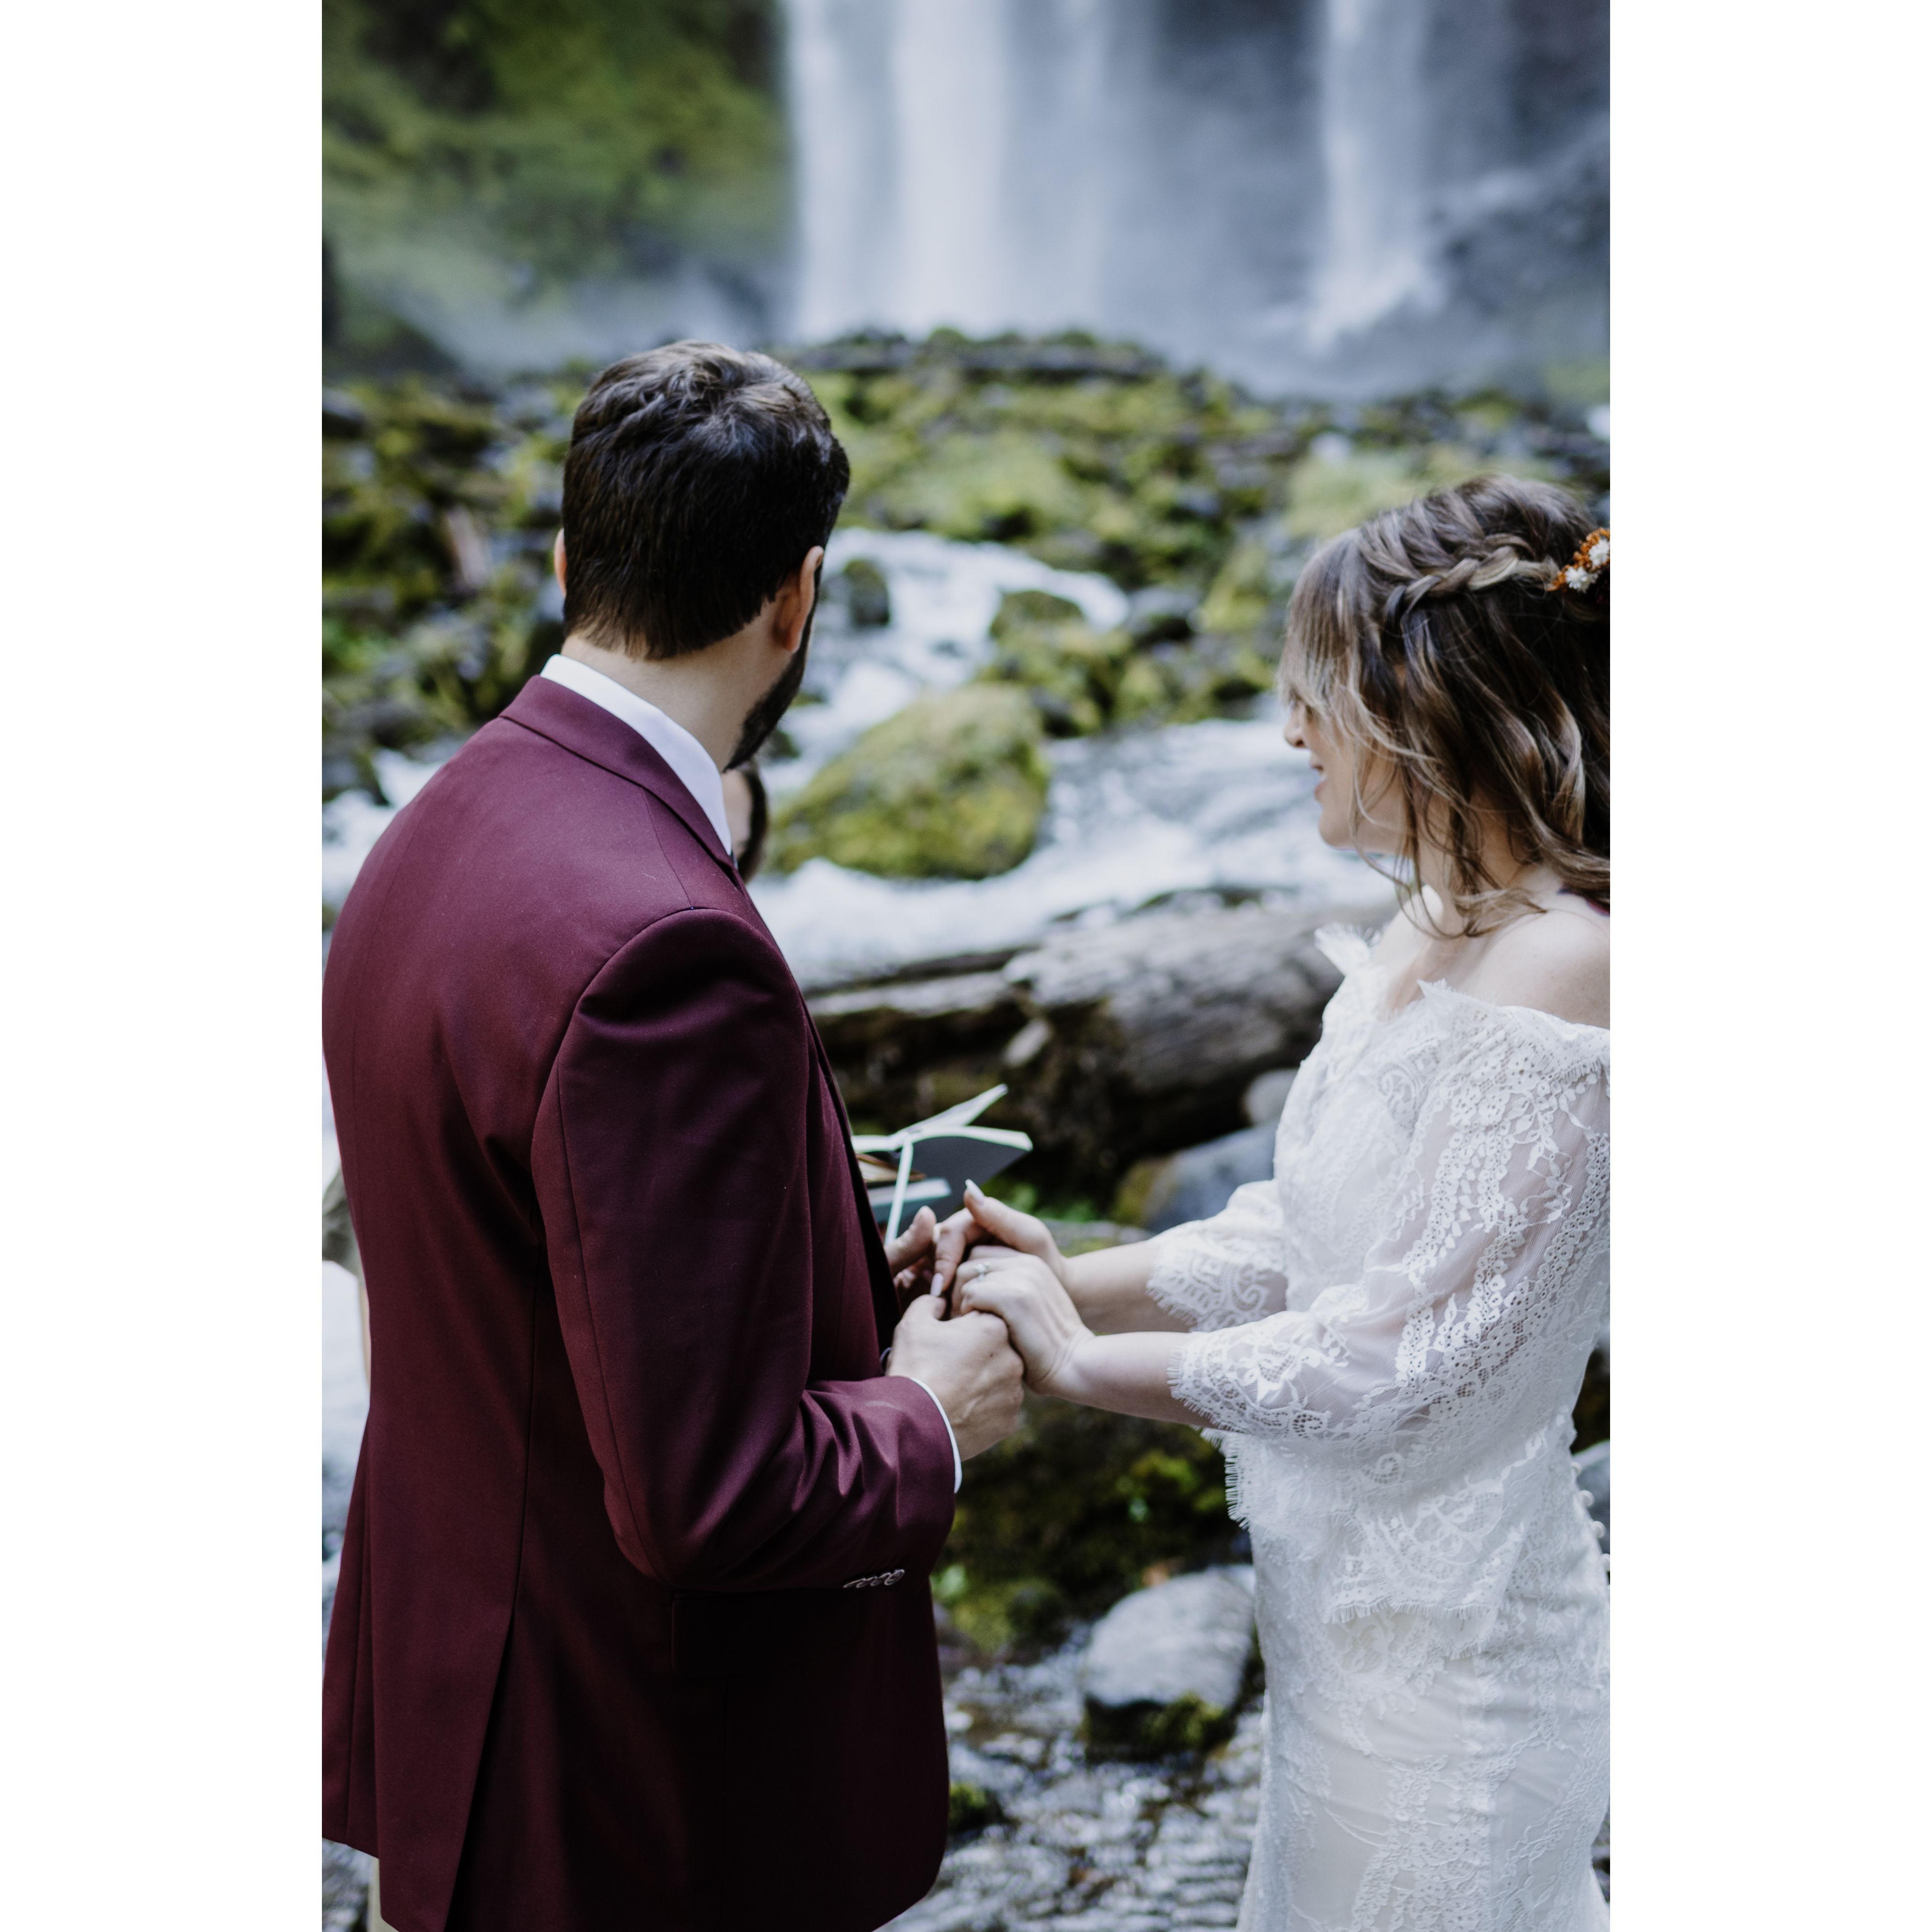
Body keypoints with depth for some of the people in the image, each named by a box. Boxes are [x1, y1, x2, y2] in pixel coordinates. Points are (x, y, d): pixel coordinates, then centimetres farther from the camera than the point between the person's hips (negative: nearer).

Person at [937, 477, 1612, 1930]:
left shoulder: (1560, 973, -25)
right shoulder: (1437, 926, 3)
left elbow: (1397, 1356, -25)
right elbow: (1303, 1236, 9)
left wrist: (1079, 1359, -17)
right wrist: (1079, 1277, -2)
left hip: (1435, 1637, -8)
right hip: (1360, 1602, 8)